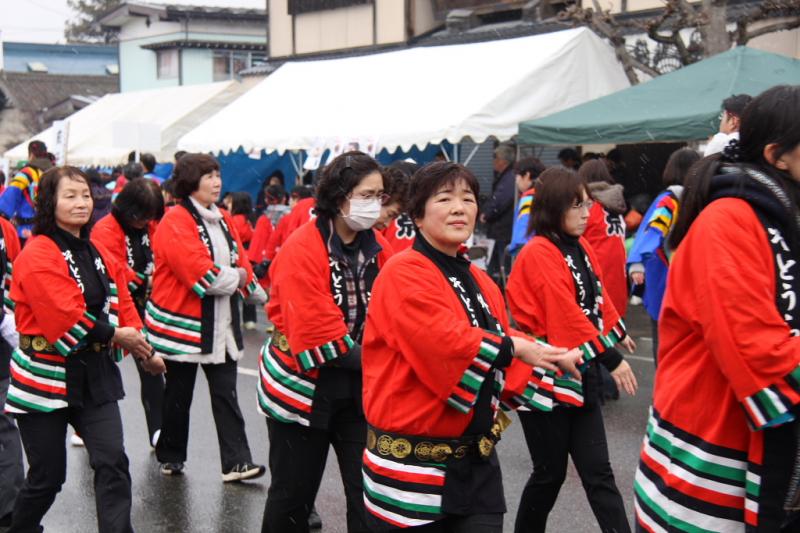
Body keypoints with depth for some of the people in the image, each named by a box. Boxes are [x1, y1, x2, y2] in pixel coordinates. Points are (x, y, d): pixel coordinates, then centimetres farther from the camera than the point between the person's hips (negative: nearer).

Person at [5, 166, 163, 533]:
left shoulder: (98, 254, 10)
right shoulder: (37, 256, -14)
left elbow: (122, 304, 10)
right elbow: (65, 320, -23)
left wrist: (143, 350, -2)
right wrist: (114, 335, -15)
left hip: (95, 374, 6)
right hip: (46, 376, -6)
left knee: (113, 462, -6)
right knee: (47, 476, 6)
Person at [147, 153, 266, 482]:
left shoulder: (222, 219, 12)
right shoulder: (176, 221, -14)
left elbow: (240, 262, 9)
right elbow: (200, 273, -23)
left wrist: (248, 284, -10)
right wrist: (234, 278, -11)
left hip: (222, 325, 6)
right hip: (184, 324, -6)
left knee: (226, 394, 3)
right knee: (178, 395, 9)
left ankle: (236, 462, 2)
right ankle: (170, 457, 25)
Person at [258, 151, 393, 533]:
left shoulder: (378, 249, 1)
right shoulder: (301, 251, -19)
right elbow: (316, 336, -23)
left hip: (360, 390, 5)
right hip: (303, 388, -4)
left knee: (369, 494, 4)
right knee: (292, 493, 12)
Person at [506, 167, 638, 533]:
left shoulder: (580, 248, 9)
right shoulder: (538, 254, -16)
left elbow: (597, 299, 24)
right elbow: (567, 315, -23)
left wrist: (617, 333, 33)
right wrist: (612, 359, -23)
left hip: (580, 374, 7)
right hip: (546, 378, -7)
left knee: (598, 472, 5)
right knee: (550, 473, 5)